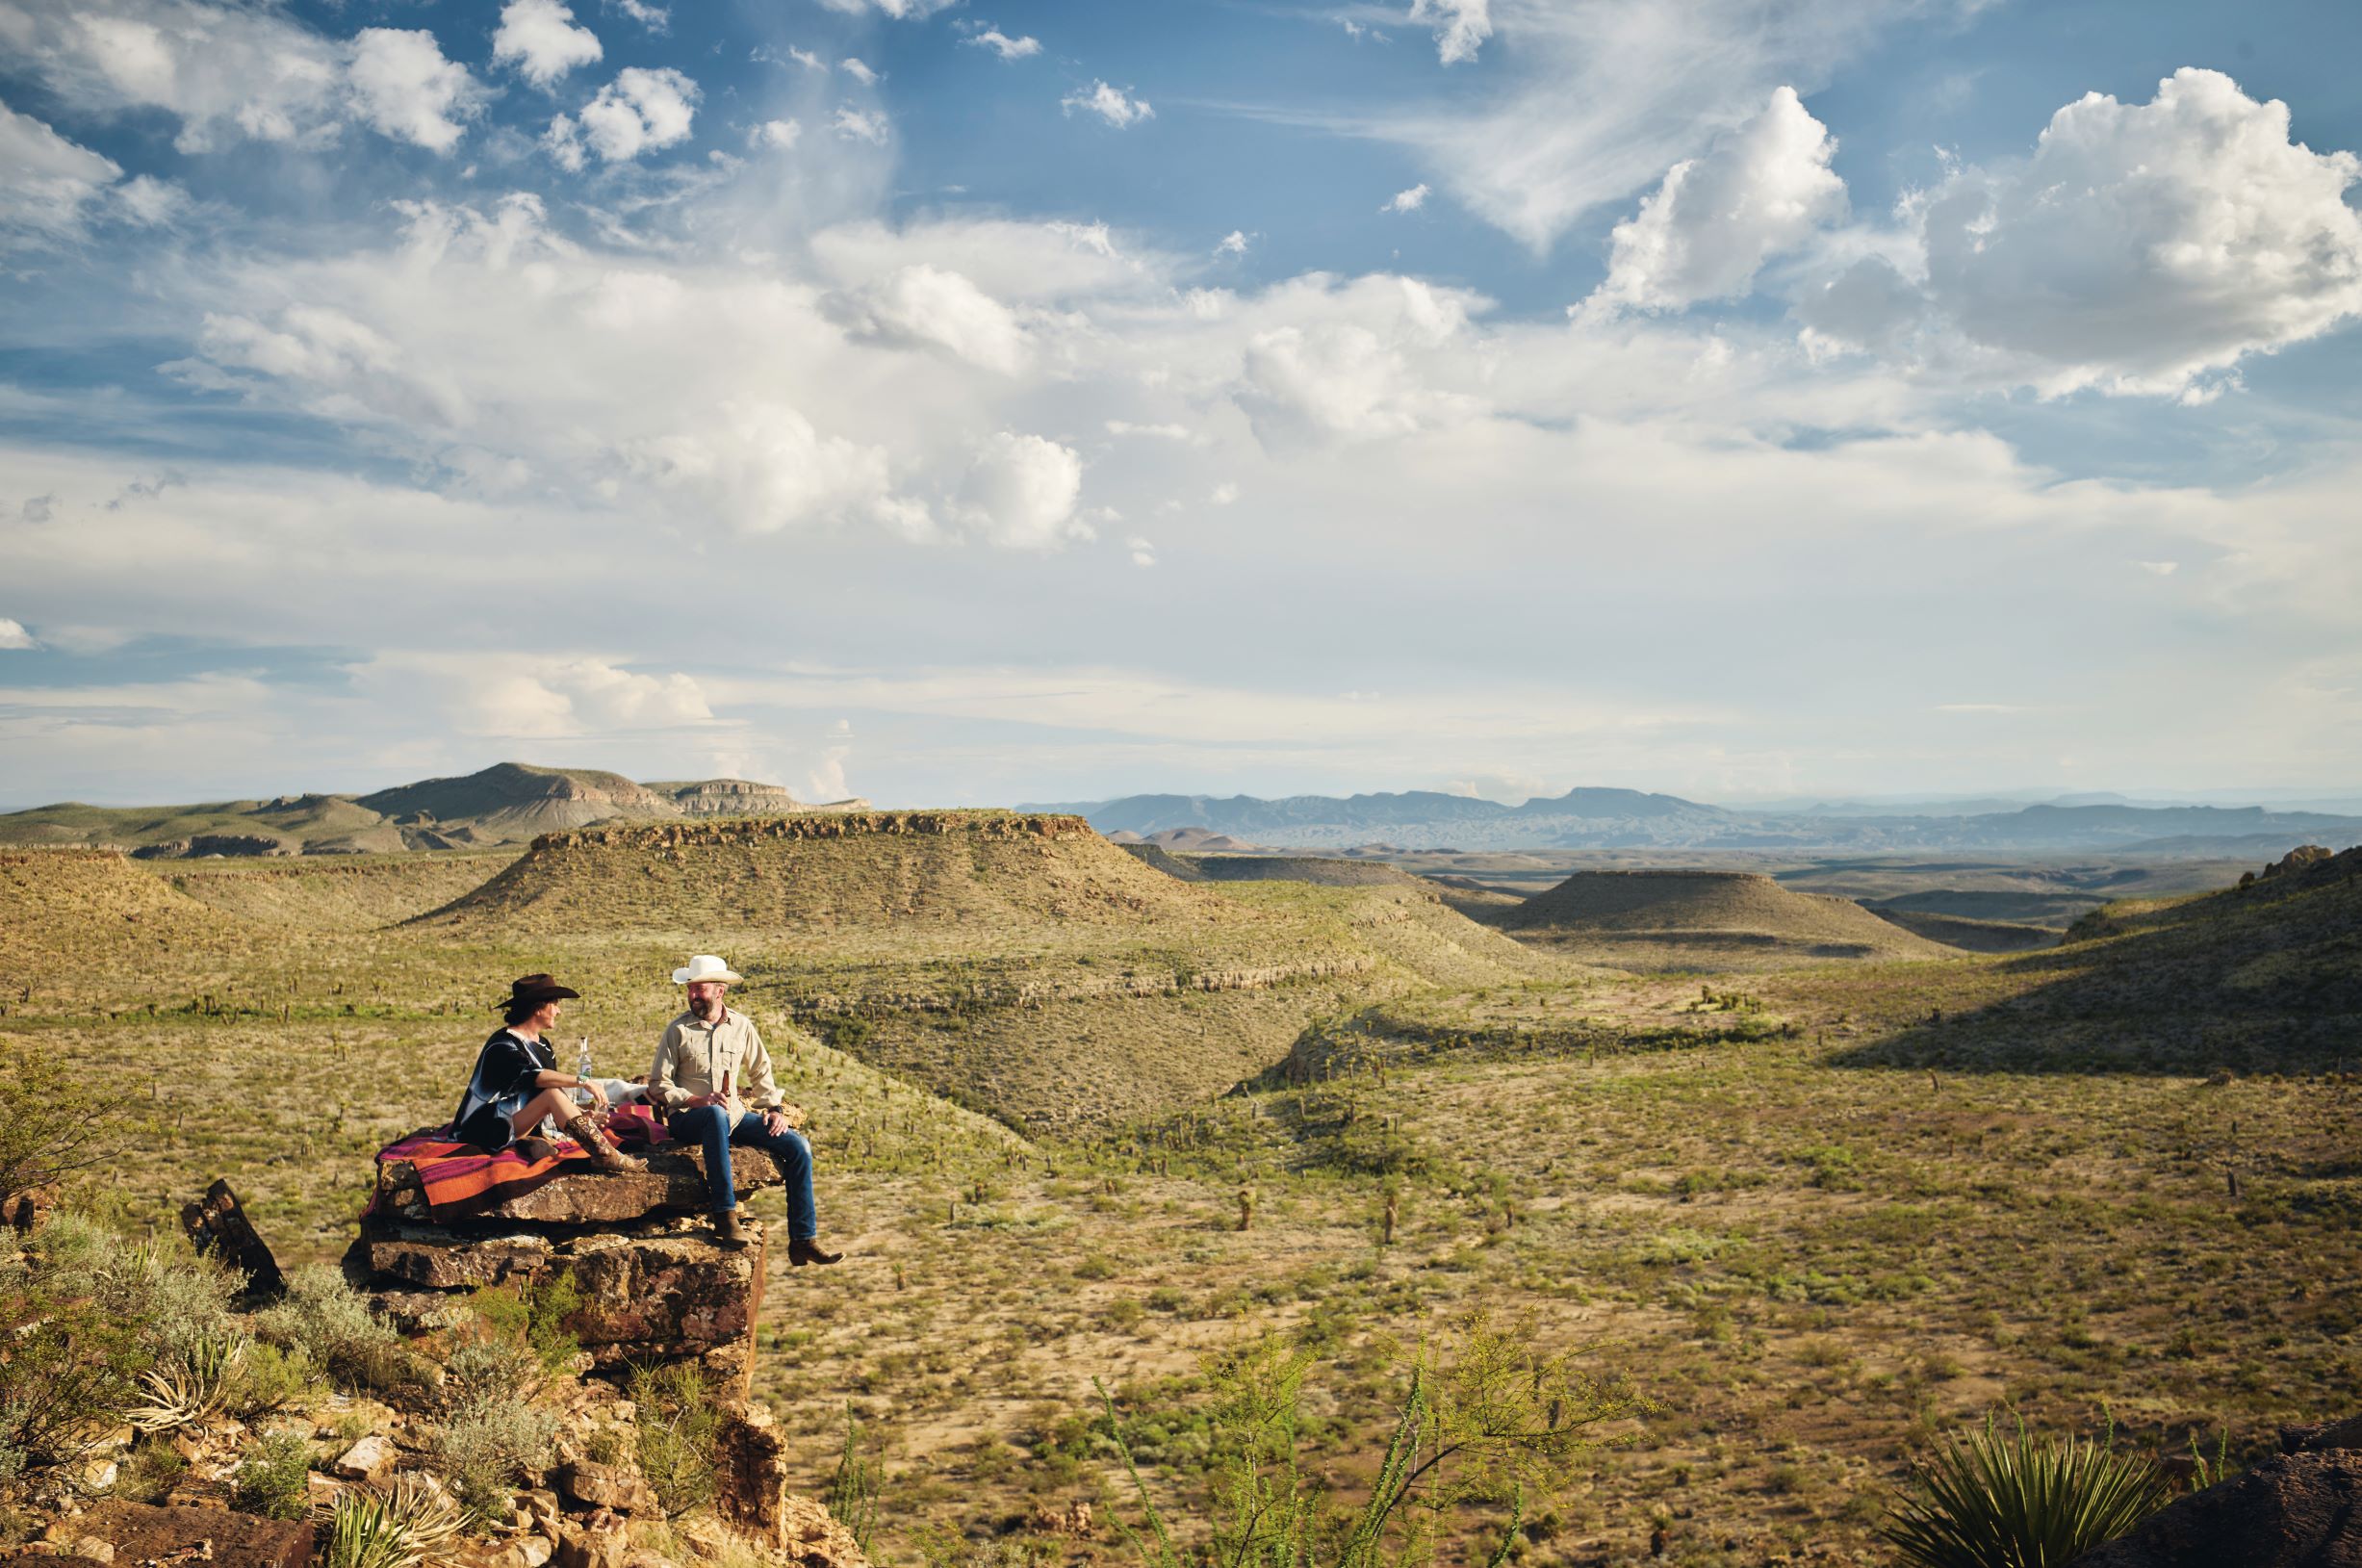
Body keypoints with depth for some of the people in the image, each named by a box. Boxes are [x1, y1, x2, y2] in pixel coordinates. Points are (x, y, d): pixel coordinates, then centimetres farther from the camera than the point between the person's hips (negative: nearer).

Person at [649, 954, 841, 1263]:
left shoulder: (742, 1026, 9)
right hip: (688, 1119, -4)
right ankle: (725, 1216, -39)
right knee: (717, 1114, -41)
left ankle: (803, 1240, -11)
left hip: (734, 1115, 4)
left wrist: (775, 1108, 3)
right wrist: (697, 1100, -16)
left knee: (798, 1146, -14)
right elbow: (658, 1084, -1)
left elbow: (760, 1073, 19)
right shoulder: (678, 1029, -1)